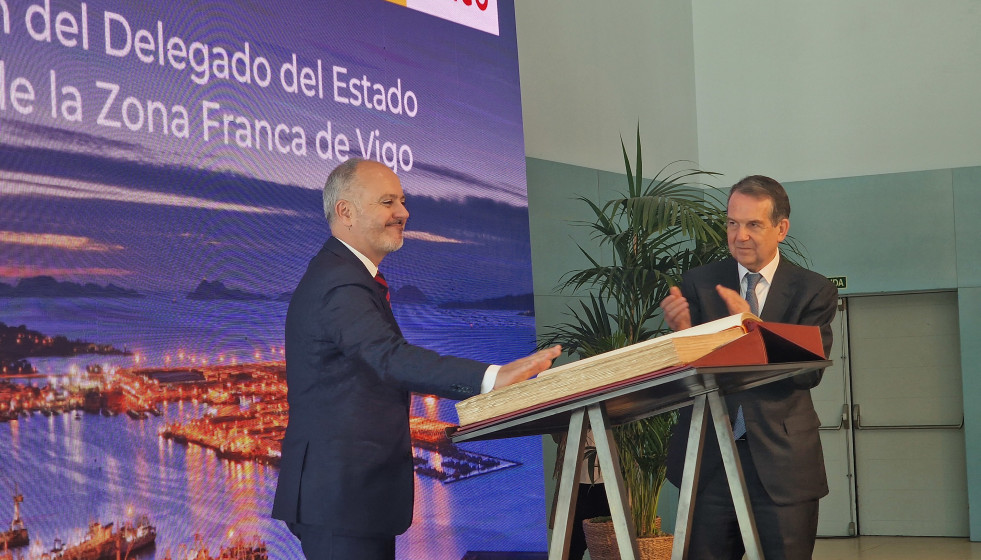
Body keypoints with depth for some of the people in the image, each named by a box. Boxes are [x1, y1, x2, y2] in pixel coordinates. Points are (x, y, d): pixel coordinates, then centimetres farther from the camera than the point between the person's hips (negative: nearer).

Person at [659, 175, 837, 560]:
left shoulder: (814, 290, 1)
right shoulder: (699, 284, 4)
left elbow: (810, 372, -11)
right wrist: (681, 331, -23)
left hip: (782, 460, -1)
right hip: (709, 457, 1)